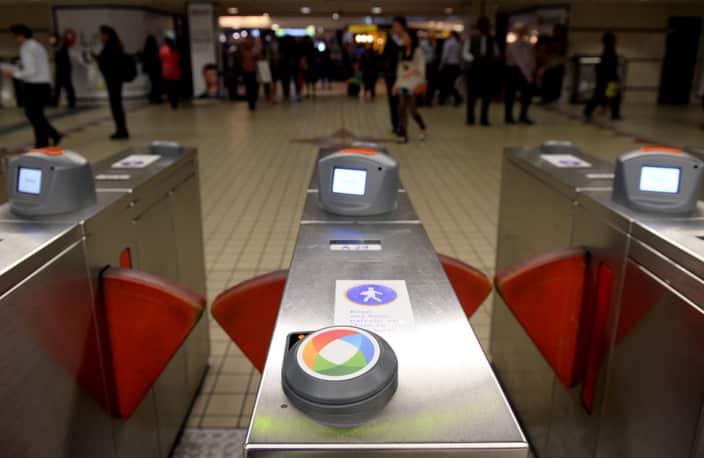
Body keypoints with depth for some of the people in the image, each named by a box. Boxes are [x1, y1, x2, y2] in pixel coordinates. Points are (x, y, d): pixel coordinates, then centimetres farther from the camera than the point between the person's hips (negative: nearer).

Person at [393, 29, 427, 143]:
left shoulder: (418, 51, -3)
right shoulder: (402, 52, 14)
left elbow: (420, 68, -7)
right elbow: (400, 68, 16)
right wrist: (397, 83, 11)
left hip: (413, 84, -5)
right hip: (402, 83, 5)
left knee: (412, 109, -3)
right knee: (402, 109, -2)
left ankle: (422, 128, 22)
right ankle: (402, 135, -1)